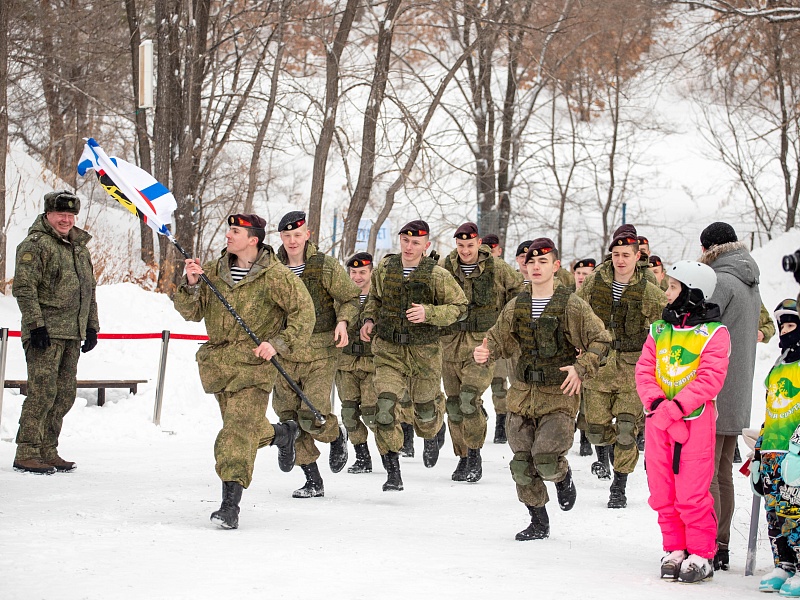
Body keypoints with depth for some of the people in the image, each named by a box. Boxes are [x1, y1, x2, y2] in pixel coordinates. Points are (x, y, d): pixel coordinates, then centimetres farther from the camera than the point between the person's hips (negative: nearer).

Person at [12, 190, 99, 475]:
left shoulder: (79, 247, 19)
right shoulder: (35, 245, -5)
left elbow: (89, 290, 26)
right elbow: (24, 288, -11)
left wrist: (91, 326, 20)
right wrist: (36, 324, -17)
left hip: (72, 334, 8)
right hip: (46, 333, -8)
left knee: (65, 395, 7)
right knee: (42, 392, -11)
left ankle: (47, 451, 14)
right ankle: (27, 453, -8)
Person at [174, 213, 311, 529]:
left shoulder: (275, 276, -8)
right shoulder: (214, 270, 7)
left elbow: (304, 312, -6)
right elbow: (193, 312, 6)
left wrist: (277, 343, -16)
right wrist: (190, 284, -13)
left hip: (254, 362, -6)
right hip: (217, 362, 6)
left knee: (239, 427, -15)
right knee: (240, 424, 17)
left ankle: (230, 503, -16)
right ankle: (282, 433, 48)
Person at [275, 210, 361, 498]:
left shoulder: (326, 267, -5)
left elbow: (350, 298, 5)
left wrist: (343, 321, -14)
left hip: (321, 355, -4)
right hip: (285, 355, 4)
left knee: (313, 418, -15)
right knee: (290, 420, 1)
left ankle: (337, 435, 22)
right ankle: (313, 482, 13)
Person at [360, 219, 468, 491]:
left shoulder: (437, 275, -9)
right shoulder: (384, 269, 2)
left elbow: (459, 307, -5)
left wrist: (428, 313, -20)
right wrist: (369, 319, 3)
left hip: (424, 351, -1)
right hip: (388, 349, 2)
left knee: (425, 410, 12)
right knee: (384, 405, -16)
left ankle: (434, 431, 52)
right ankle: (393, 472, -9)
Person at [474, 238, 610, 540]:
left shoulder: (572, 305, -6)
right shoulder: (516, 307, 7)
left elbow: (600, 340, -4)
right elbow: (497, 339, 16)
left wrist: (581, 368, -19)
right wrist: (484, 353, -6)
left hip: (559, 395, -4)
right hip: (523, 395, 5)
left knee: (546, 462, -16)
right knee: (522, 465, 4)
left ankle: (563, 475, 21)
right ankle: (538, 522, 21)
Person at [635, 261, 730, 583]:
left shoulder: (714, 333, -2)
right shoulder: (659, 330, 13)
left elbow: (710, 380, -12)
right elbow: (644, 371, 5)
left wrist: (674, 409, -20)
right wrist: (658, 405, -13)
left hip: (696, 421, -5)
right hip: (658, 421, 5)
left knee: (692, 493, -8)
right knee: (663, 493, 6)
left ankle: (701, 555, 2)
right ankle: (675, 550, 17)